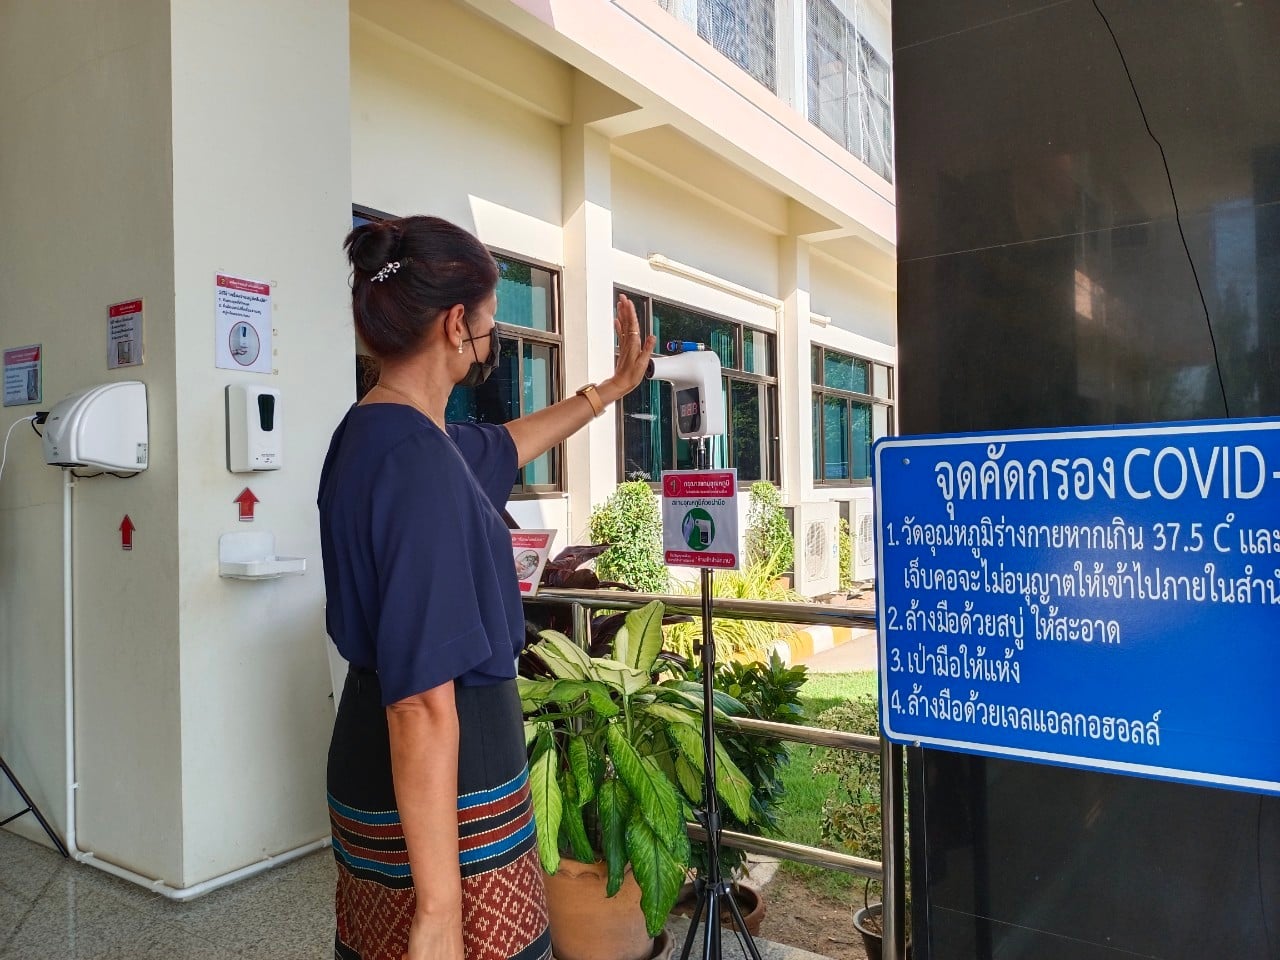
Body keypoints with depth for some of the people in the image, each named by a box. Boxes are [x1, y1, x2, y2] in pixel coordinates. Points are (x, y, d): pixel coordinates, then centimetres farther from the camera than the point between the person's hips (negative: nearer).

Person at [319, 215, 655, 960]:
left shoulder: (371, 431, 5)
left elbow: (505, 444, 24)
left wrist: (613, 389, 34)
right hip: (447, 797, -9)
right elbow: (423, 702, -28)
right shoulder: (421, 462, -26)